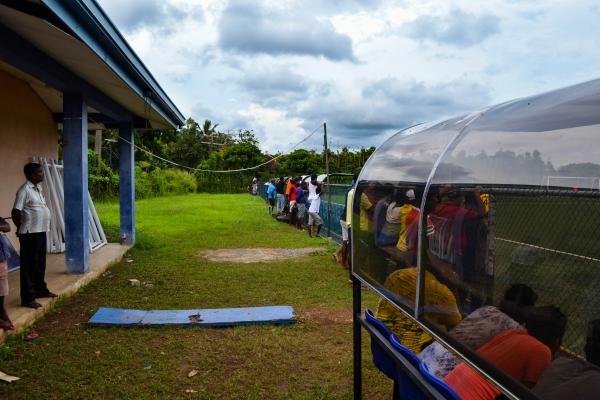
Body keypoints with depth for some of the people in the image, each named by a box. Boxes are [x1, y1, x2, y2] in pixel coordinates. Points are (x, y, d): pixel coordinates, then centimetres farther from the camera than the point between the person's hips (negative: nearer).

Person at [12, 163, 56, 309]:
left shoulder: (37, 188, 12)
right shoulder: (25, 190, -15)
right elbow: (16, 212, -16)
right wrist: (22, 228, -4)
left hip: (41, 231, 9)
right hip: (30, 234, -9)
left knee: (40, 263, 19)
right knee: (29, 265, -2)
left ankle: (40, 290, 33)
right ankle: (28, 298, 3)